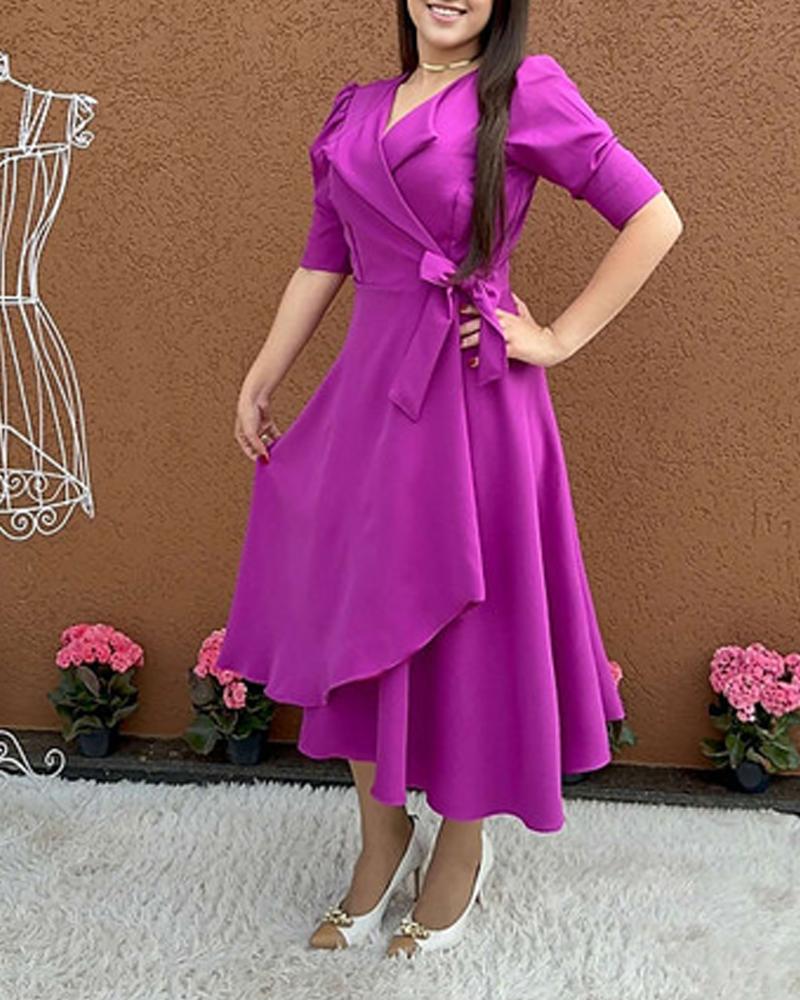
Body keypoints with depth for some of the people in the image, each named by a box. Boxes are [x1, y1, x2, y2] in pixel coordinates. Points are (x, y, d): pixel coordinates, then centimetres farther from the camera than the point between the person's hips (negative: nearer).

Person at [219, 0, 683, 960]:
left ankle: (463, 845, 31)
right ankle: (381, 834, 32)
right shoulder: (356, 109, 13)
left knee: (465, 622, 6)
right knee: (353, 612, 11)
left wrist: (559, 338, -9)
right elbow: (323, 258, 16)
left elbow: (654, 219, -7)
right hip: (367, 388, 6)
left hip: (473, 398, -5)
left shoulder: (527, 92, -3)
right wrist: (259, 381, 15)